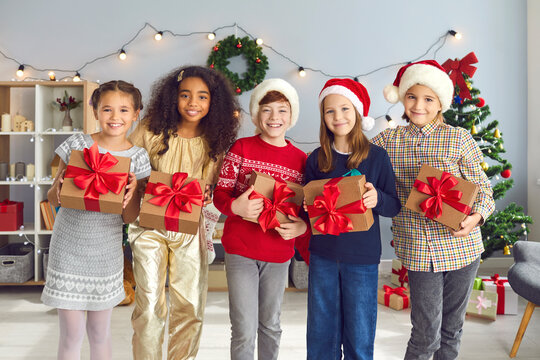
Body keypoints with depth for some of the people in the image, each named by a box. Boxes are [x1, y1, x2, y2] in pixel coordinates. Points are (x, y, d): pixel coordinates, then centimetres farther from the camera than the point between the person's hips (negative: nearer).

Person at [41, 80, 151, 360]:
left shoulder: (137, 157, -2)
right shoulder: (77, 144, -4)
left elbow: (130, 217, -2)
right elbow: (53, 200, 1)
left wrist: (132, 189, -20)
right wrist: (60, 185, -20)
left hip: (106, 251, 1)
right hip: (68, 246, -1)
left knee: (100, 333, 14)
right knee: (71, 334, 6)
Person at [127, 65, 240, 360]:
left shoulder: (216, 139, -2)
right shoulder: (152, 129, -7)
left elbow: (217, 186, 4)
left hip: (190, 230, 2)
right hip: (150, 226, -1)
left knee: (190, 308, 8)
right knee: (149, 305, 3)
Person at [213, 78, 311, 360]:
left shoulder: (300, 159, 2)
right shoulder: (242, 148, -4)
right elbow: (220, 193, -5)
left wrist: (301, 226, -13)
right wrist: (236, 207, -26)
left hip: (279, 253, 3)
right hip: (240, 249, -2)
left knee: (270, 325, 19)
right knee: (244, 330, 0)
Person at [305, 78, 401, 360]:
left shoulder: (377, 156, -4)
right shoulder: (317, 159, 2)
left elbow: (394, 206, -3)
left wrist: (377, 198, -23)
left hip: (362, 258, -2)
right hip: (322, 255, 2)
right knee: (321, 335, 13)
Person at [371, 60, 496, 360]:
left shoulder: (459, 138, -1)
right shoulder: (389, 139, 2)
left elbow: (481, 186, 1)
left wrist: (477, 216, -17)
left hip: (461, 247, 1)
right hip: (418, 251, 0)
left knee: (452, 327, 14)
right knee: (426, 332, 1)